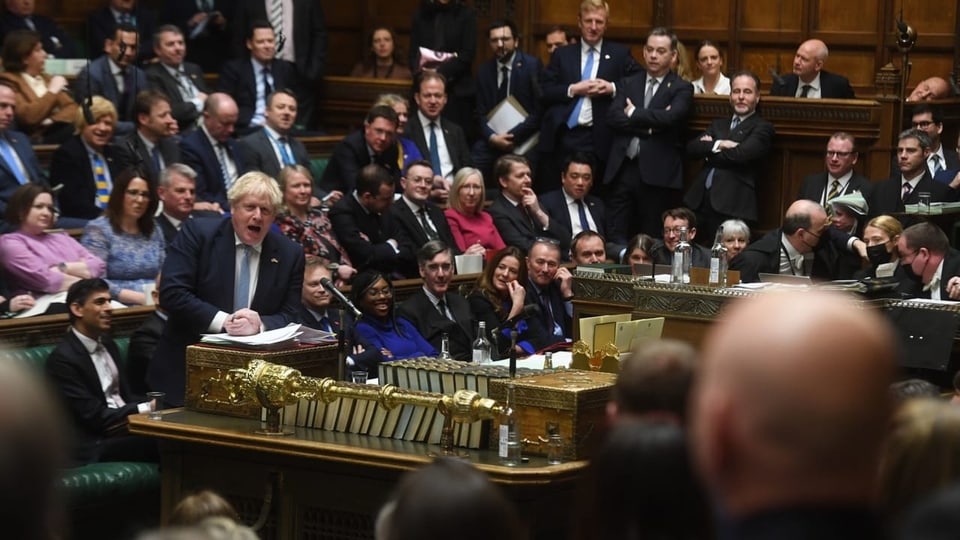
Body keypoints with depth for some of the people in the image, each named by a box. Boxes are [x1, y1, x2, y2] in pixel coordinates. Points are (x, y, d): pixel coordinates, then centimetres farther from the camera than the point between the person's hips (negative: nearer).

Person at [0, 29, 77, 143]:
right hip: (33, 140, -7)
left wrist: (52, 120, -9)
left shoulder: (46, 78, 20)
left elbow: (72, 108, 11)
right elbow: (28, 117, -17)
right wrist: (52, 91, -9)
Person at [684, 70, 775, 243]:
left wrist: (708, 151, 5)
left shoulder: (762, 128, 6)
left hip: (732, 208, -5)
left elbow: (740, 154, -10)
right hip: (700, 202, 5)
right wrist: (718, 144, -7)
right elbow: (692, 148, 11)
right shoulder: (718, 125, 26)